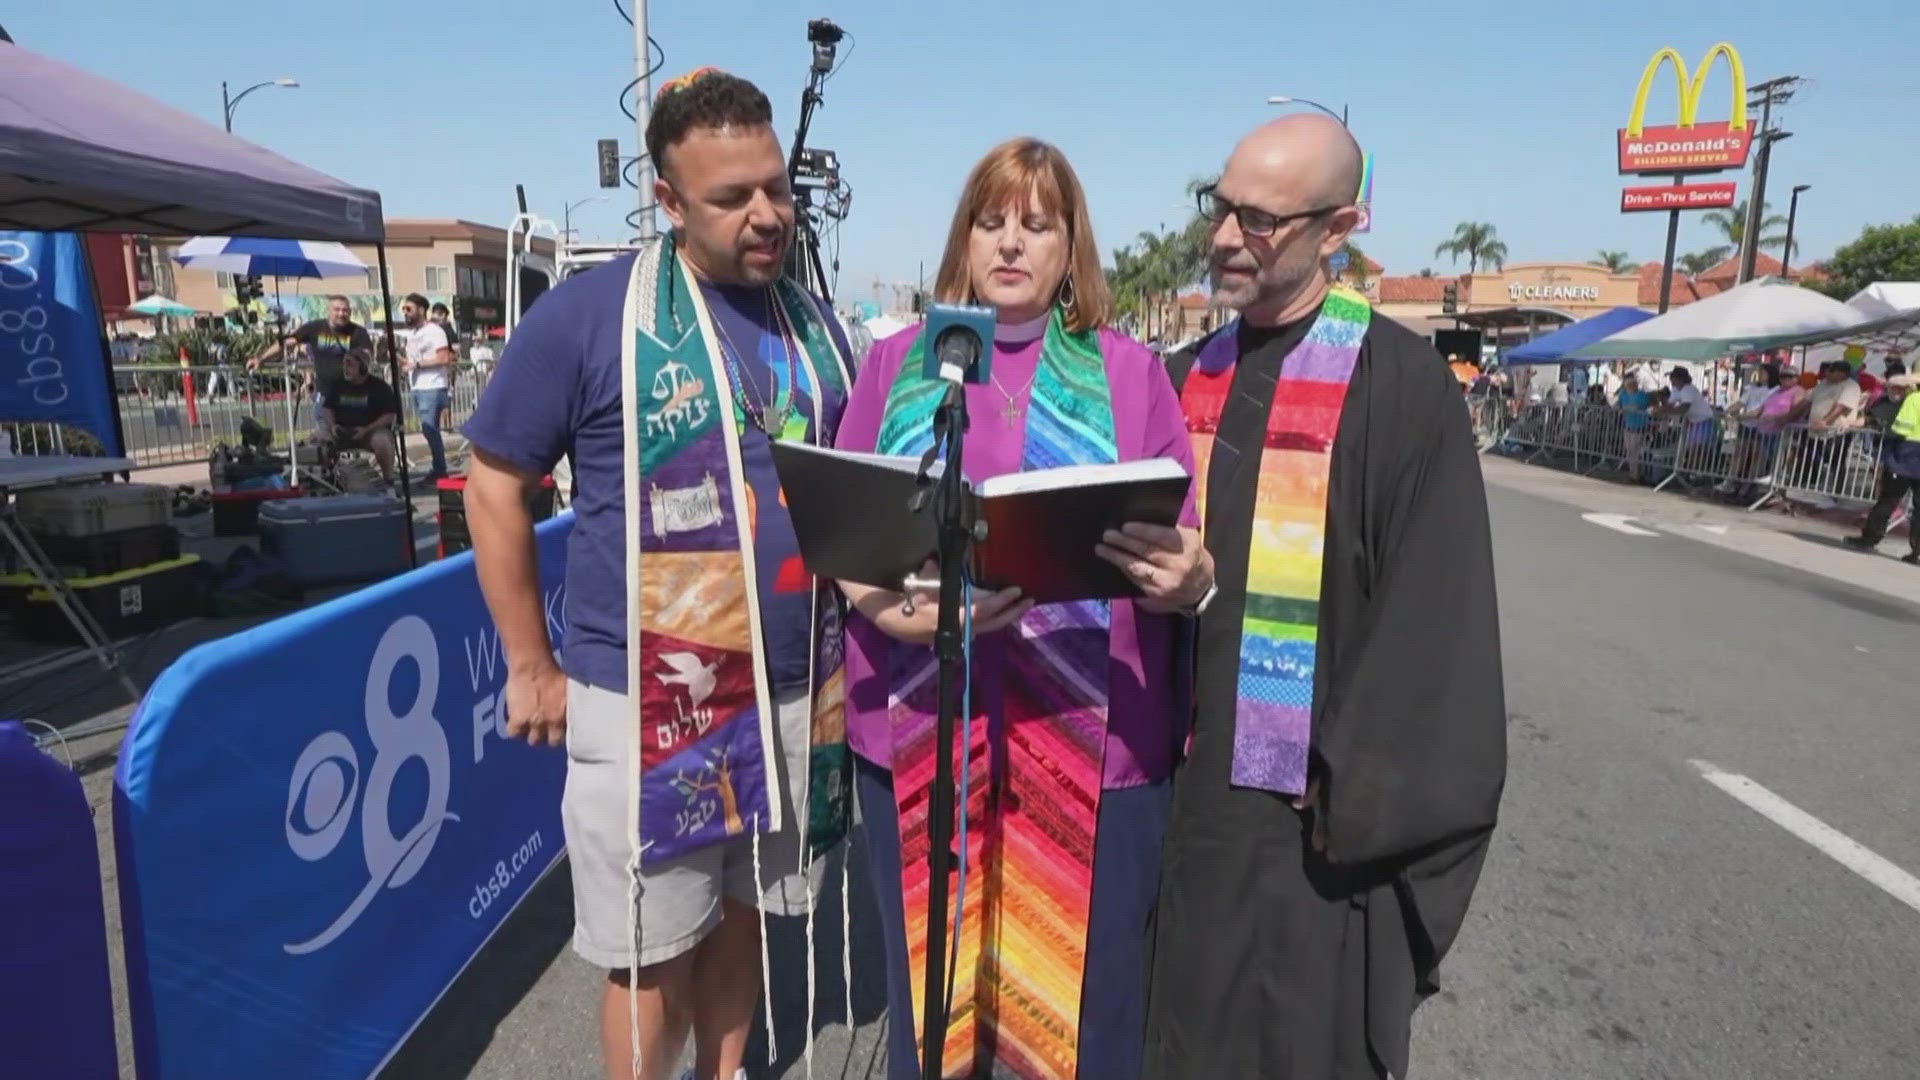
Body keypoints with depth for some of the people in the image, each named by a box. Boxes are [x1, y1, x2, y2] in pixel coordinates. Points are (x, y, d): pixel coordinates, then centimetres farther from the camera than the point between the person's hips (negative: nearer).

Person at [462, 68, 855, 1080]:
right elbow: (495, 482, -3)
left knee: (743, 915, 21)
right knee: (652, 952, 10)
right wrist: (532, 666, -3)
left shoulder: (815, 324, 6)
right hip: (645, 703, -4)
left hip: (796, 691, 5)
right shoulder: (589, 312, -9)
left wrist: (846, 649, 8)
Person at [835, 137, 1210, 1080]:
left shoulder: (1131, 372, 5)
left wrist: (1188, 577, -21)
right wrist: (896, 613, -16)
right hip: (919, 732, 1)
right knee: (926, 990, 13)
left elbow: (1185, 551, 3)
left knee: (1080, 995, 10)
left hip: (1090, 741, 0)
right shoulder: (897, 363, 8)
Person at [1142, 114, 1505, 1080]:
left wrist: (1358, 786, -14)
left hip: (1310, 793, -5)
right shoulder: (1190, 375, 7)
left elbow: (1433, 614, -13)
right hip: (1187, 772, 5)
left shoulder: (1400, 383, -11)